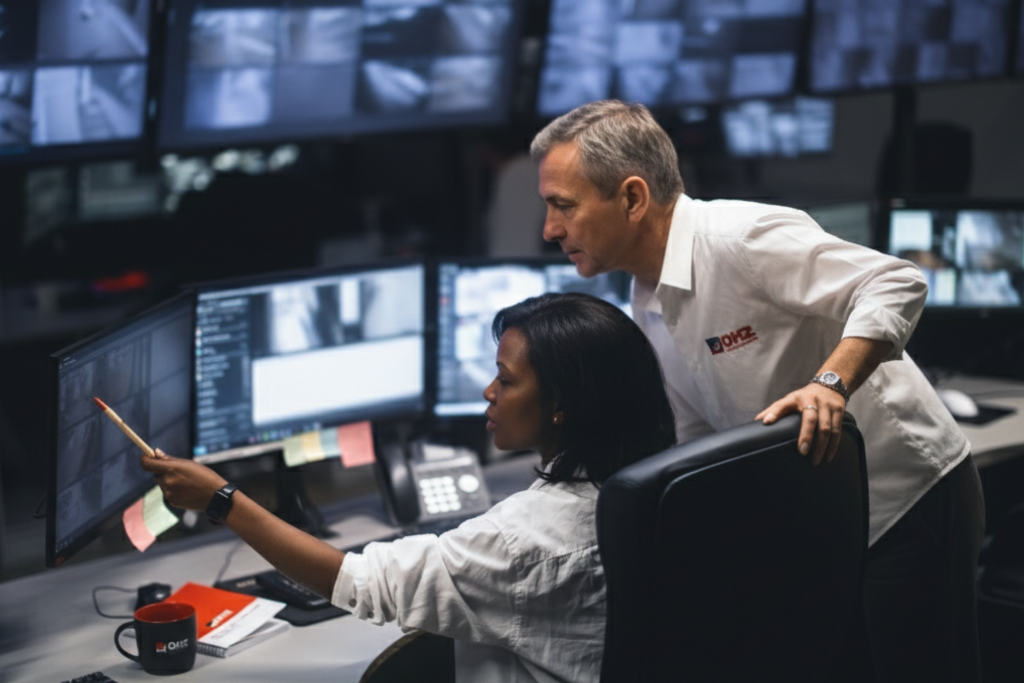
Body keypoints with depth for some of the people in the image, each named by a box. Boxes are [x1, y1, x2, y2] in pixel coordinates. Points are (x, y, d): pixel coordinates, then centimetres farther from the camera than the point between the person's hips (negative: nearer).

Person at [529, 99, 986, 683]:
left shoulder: (739, 238, -21)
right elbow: (694, 443, 15)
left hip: (910, 498, -9)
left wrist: (831, 382, -38)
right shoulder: (648, 307, 8)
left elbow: (898, 284, -27)